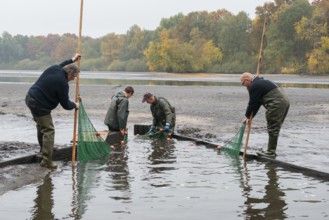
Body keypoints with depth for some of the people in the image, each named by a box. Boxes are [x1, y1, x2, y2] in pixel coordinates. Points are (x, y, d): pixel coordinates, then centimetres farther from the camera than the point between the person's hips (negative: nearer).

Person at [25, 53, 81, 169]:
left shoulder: (54, 68, 2)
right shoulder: (62, 83, -20)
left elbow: (61, 66, 31)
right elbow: (65, 105, -11)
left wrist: (72, 60, 38)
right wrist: (75, 105, 9)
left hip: (30, 98, 10)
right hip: (40, 105, -10)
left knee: (41, 125, 27)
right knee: (48, 131, -6)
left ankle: (44, 148, 45)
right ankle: (46, 160, -8)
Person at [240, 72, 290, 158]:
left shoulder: (254, 86, -9)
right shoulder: (261, 82, 24)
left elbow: (252, 103, -5)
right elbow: (257, 103, 25)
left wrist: (248, 116, 10)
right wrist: (250, 117, 24)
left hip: (277, 105, -10)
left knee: (273, 129, -4)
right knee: (275, 128, 15)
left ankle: (271, 152, 0)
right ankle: (271, 151, 21)